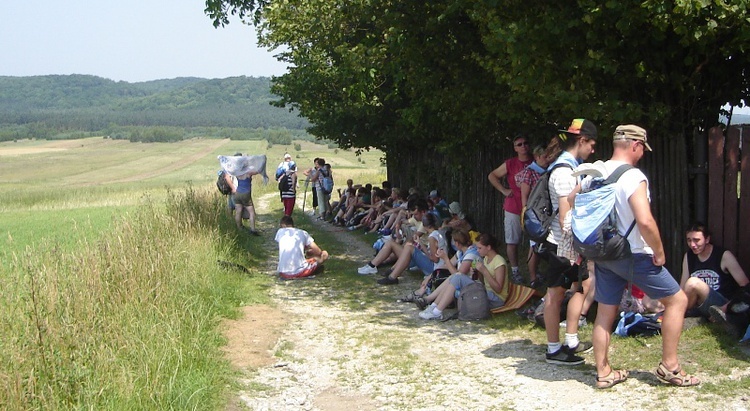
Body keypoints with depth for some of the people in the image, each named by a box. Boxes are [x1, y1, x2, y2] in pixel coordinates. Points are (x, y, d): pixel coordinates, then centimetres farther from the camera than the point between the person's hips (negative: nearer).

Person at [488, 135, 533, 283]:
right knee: (512, 241, 3)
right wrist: (504, 190, 0)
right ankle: (514, 271, 14)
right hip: (513, 209, -1)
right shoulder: (510, 164, -1)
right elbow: (492, 176, 10)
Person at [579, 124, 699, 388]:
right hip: (635, 256, -7)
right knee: (677, 299, 7)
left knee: (606, 311, 14)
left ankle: (604, 373, 19)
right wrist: (659, 252, -16)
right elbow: (645, 221, -31)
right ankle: (669, 367, 10)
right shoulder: (633, 177, -20)